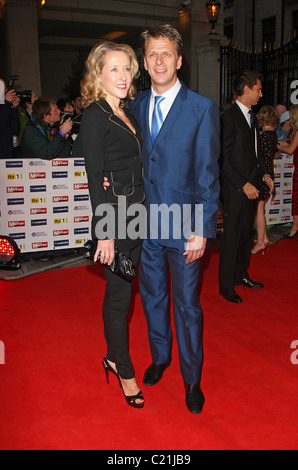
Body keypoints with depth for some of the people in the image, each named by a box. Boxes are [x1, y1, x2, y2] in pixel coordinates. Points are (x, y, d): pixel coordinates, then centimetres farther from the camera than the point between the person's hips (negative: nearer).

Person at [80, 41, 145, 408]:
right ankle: (125, 372, 21)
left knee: (119, 292, 17)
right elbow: (95, 179, -14)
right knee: (119, 297, 4)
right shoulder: (95, 115, -10)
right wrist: (104, 233, -16)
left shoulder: (126, 114, 14)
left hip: (136, 217, 8)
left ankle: (113, 356, 33)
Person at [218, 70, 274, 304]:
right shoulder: (229, 117, -13)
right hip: (235, 189, -8)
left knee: (246, 233, 16)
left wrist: (264, 173, 9)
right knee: (231, 237, -1)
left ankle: (241, 274, 31)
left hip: (252, 186, 9)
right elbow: (224, 159, -16)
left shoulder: (251, 116, 15)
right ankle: (226, 285, 10)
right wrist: (243, 184, -18)